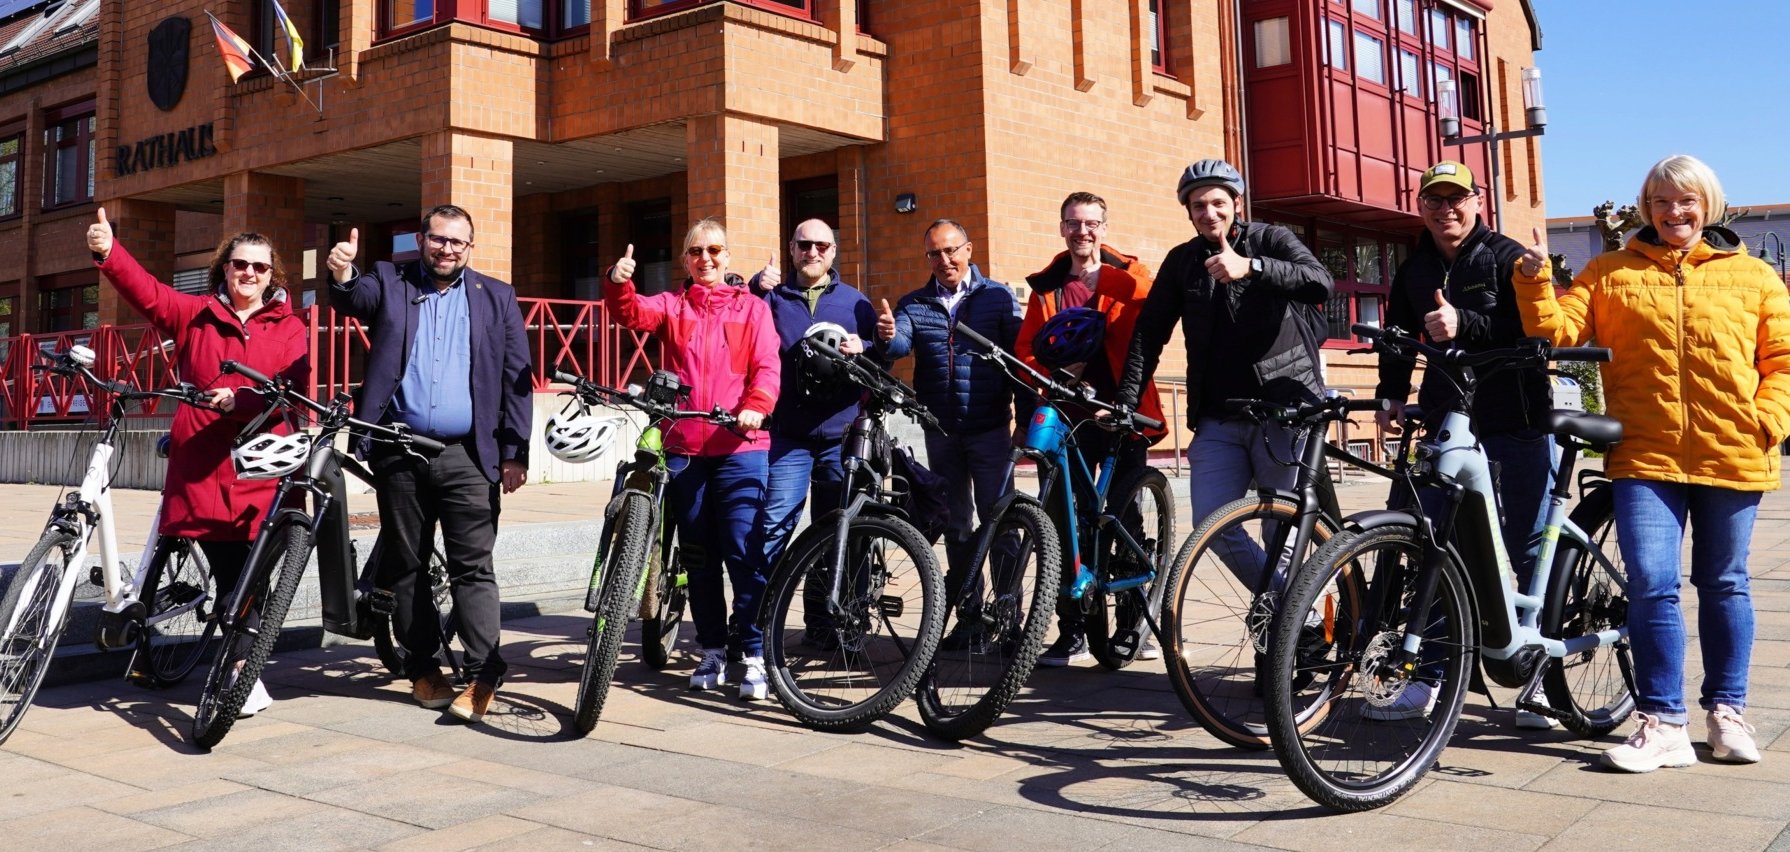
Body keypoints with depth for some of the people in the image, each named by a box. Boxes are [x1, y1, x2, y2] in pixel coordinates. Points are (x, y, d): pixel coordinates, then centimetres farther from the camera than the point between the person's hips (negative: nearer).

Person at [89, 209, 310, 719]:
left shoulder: (290, 329, 7)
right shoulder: (193, 315, 12)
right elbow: (145, 291, -3)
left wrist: (239, 400, -23)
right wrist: (108, 252, -21)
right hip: (200, 469, 1)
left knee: (251, 575, 1)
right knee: (228, 572, 0)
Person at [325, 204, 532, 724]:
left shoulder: (496, 297, 10)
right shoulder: (389, 283, 12)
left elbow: (516, 379, 5)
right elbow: (356, 299, -11)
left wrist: (515, 452, -3)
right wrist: (342, 275, -35)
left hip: (468, 456, -2)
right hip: (400, 453, 2)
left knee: (473, 568, -4)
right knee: (404, 565, 9)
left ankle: (483, 677, -3)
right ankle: (422, 667, 20)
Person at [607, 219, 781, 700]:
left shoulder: (752, 308, 9)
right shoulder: (672, 305, 13)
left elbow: (768, 368, -2)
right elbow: (631, 314, -6)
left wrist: (756, 407, -22)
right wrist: (618, 284, -28)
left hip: (740, 446, -3)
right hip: (683, 448, 3)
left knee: (745, 552, -7)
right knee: (698, 556, 10)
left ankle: (754, 656, 1)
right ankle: (713, 650, 22)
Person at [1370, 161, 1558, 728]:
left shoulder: (1508, 257, -1)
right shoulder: (1414, 271, 15)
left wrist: (1465, 323, -26)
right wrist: (1391, 397, 10)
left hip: (1517, 423, -4)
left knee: (1531, 551, 0)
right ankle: (1426, 679, 10)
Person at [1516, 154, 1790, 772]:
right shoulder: (1611, 272, 9)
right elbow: (1558, 330, -1)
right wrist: (1535, 280, -16)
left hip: (1731, 457, 1)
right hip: (1646, 456, -1)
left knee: (1723, 584, 12)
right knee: (1650, 585, -8)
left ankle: (1726, 711, 26)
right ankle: (1662, 725, 1)